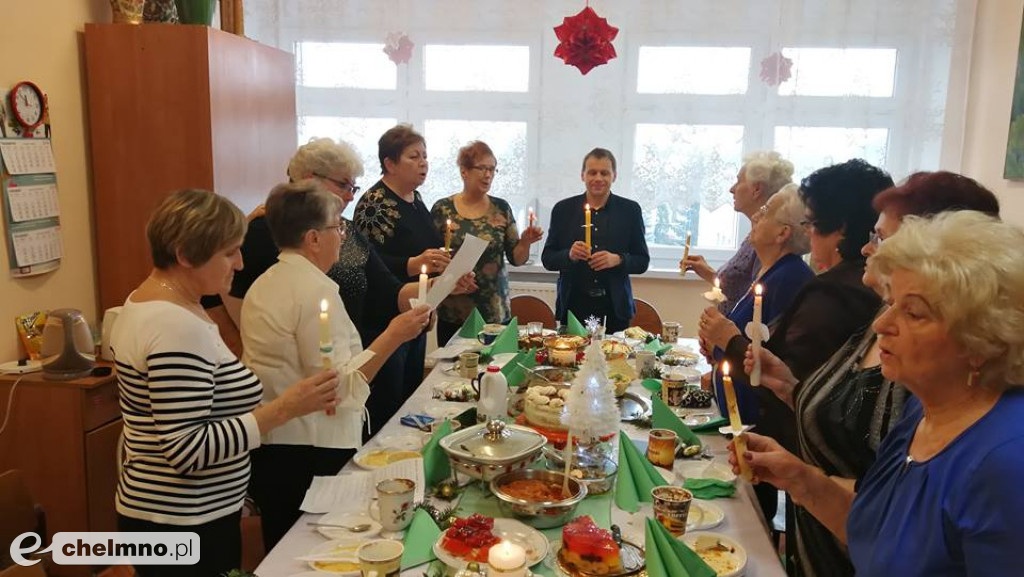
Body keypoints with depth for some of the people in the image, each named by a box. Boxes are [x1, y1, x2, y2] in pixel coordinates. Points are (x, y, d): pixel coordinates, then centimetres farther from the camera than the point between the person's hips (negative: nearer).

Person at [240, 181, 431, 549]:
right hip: (310, 454, -9)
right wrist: (393, 336, -20)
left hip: (267, 446, 9)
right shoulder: (316, 290, -18)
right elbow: (341, 386, -22)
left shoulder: (263, 284, 10)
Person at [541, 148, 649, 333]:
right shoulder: (563, 209, 6)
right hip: (573, 307, 0)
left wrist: (618, 260, -14)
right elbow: (547, 258, 7)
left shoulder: (630, 210, 5)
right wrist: (569, 255, -14)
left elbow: (643, 262, 5)